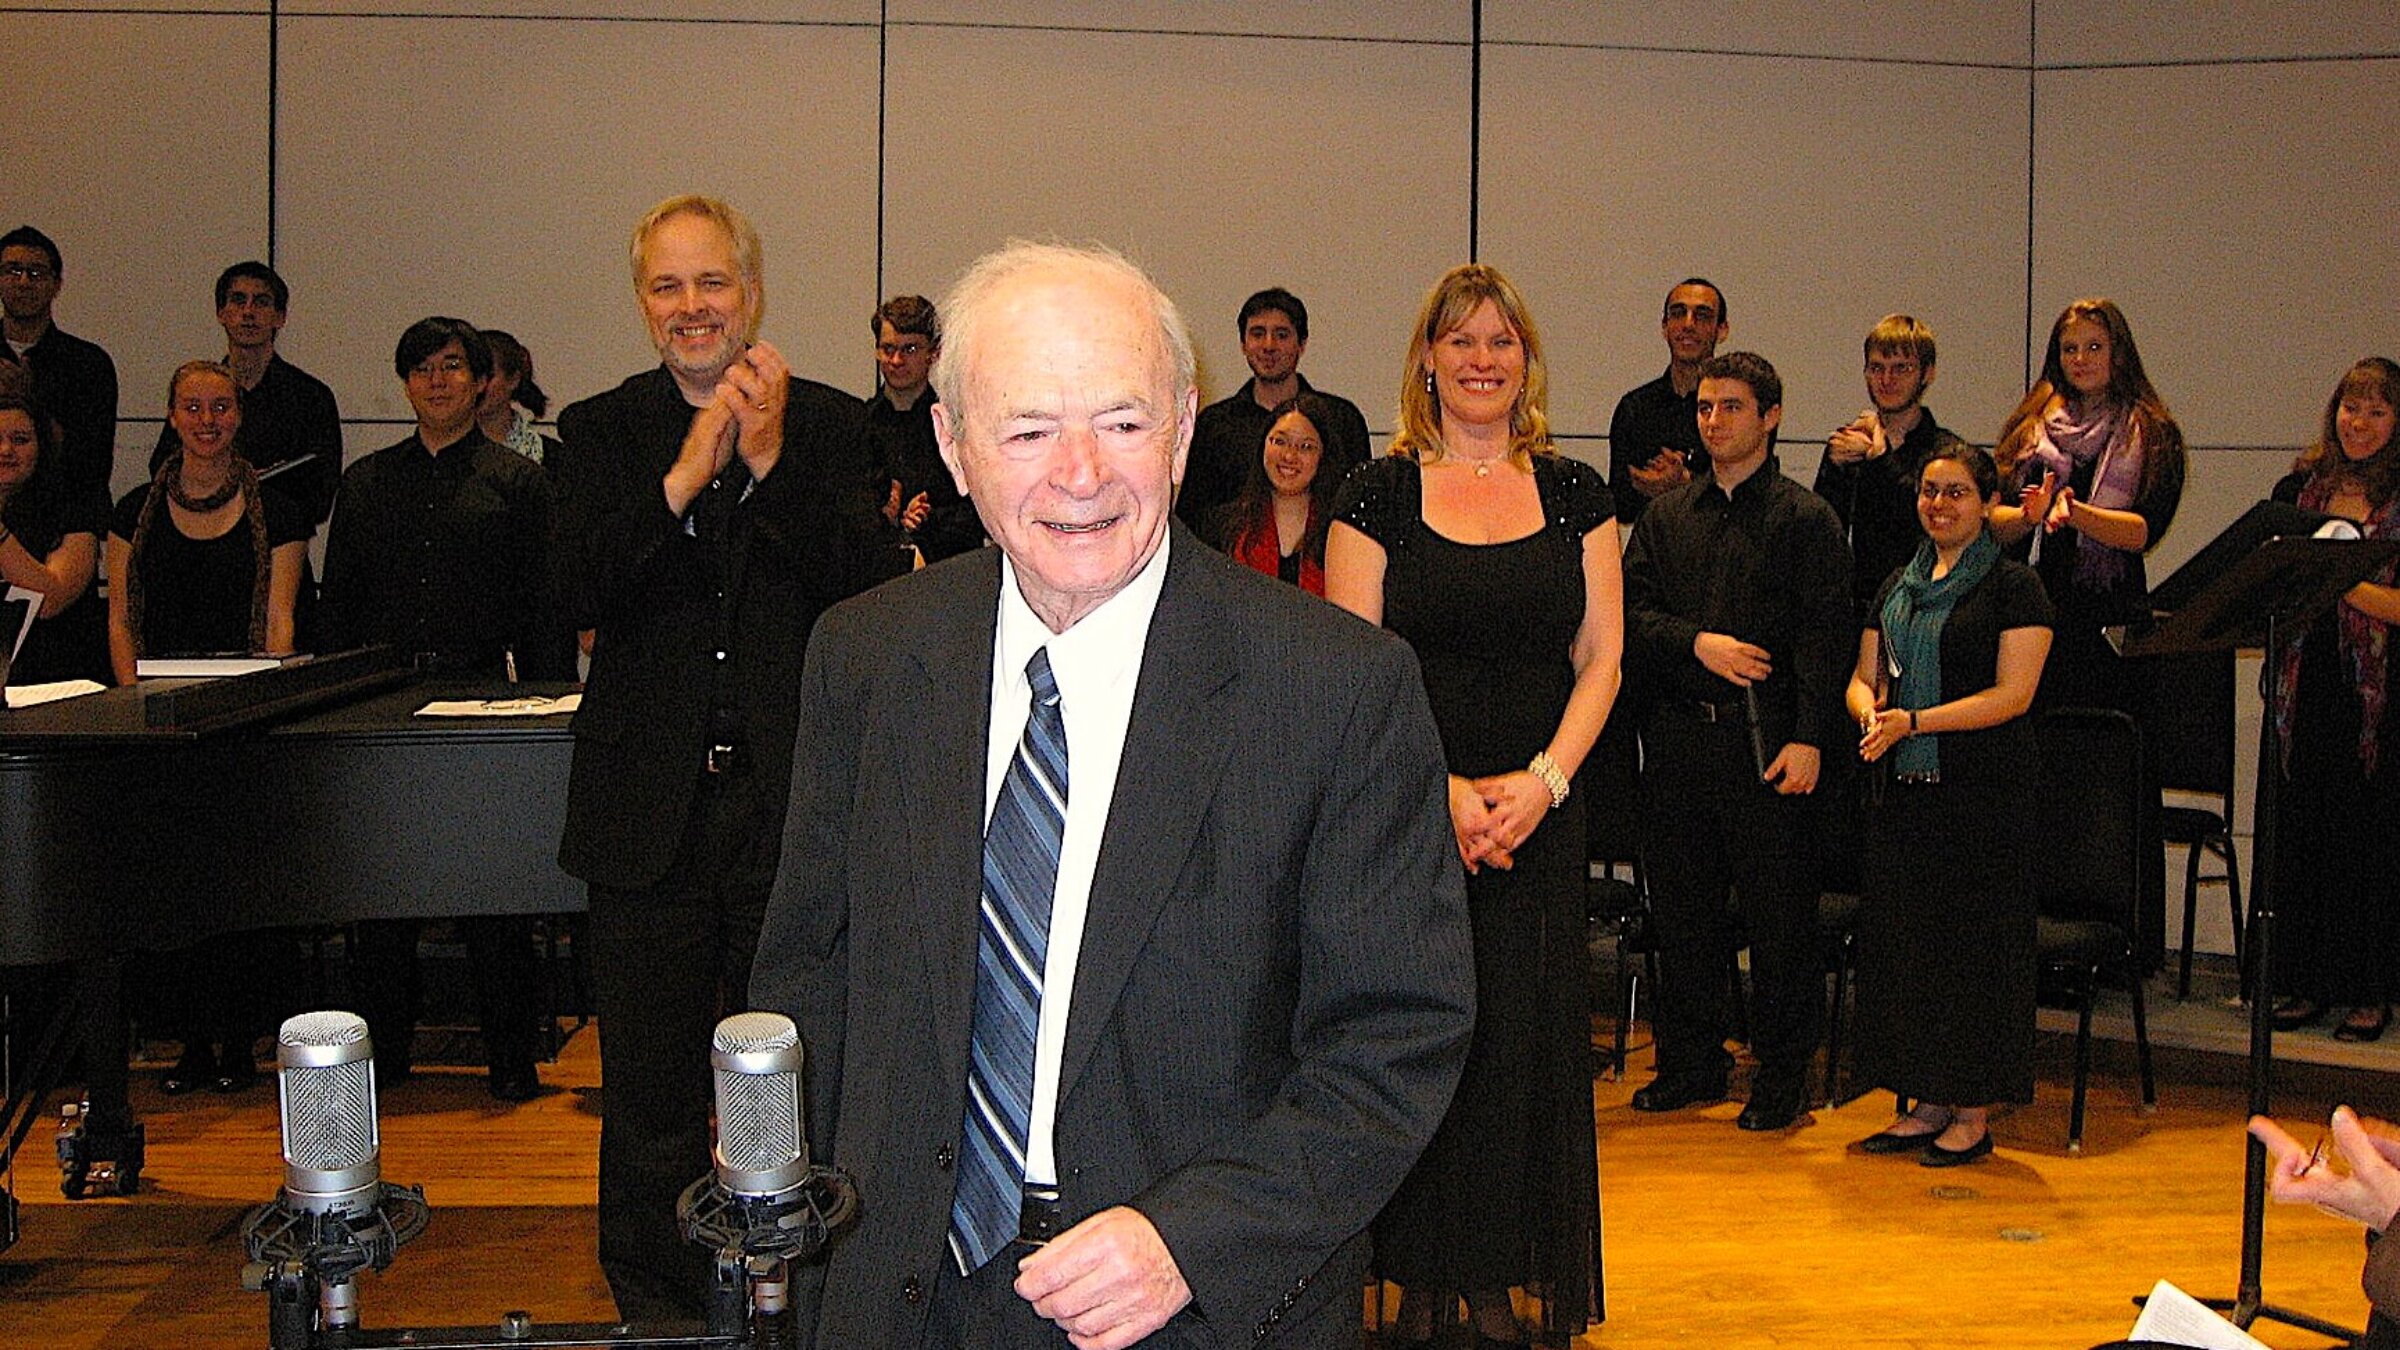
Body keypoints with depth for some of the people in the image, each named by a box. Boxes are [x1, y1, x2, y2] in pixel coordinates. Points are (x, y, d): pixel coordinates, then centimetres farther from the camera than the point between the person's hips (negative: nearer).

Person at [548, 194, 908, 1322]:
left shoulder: (829, 424, 3)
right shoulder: (600, 431, 6)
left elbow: (871, 590, -9)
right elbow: (576, 595, -8)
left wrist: (771, 463, -19)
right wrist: (682, 479, -20)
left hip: (790, 805, -1)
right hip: (651, 815, 1)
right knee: (651, 1093, 10)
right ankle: (657, 1307, 27)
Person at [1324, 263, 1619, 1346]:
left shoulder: (1574, 494, 8)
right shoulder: (1378, 494, 1)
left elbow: (1600, 658, 5)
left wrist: (1542, 780, -10)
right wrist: (1440, 789, -14)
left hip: (1539, 818, 2)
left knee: (1526, 1039, 4)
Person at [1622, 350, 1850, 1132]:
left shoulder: (1806, 518, 1)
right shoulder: (1666, 516, 15)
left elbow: (1825, 635, -7)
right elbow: (1630, 611, 8)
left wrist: (1809, 738, -15)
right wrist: (1697, 642, -10)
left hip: (1763, 738, -4)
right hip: (1678, 736, 5)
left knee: (1777, 909, 0)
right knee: (1682, 905, 10)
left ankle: (1783, 1073, 10)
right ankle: (1690, 1061, 22)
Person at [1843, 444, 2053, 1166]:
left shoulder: (2014, 586, -3)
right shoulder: (1897, 586, 16)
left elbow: (2012, 694, -12)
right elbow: (1864, 677, 16)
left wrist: (1912, 721, -18)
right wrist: (1870, 711, -8)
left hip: (1984, 792, -6)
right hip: (1904, 789, 6)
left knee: (1975, 944, -2)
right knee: (1903, 939, 7)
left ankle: (1973, 1114, 7)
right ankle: (1925, 1104, 17)